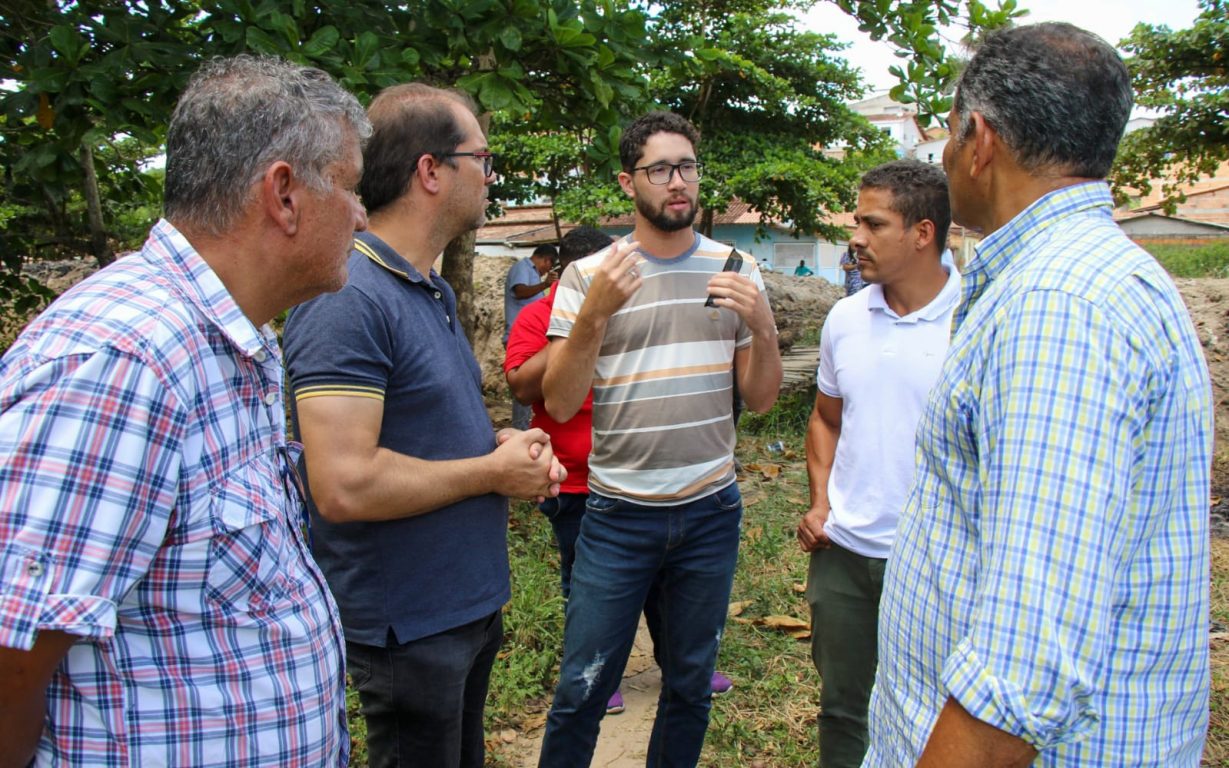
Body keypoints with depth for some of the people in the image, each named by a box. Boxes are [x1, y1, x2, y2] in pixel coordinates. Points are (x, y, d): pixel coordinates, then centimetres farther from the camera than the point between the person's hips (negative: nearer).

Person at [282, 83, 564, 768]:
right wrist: (492, 471, -18)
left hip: (474, 601, 9)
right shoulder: (347, 298, -23)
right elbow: (344, 487, -31)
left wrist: (507, 444, 0)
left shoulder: (437, 292, 9)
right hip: (410, 626, -9)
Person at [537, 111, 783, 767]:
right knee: (582, 690, 4)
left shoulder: (735, 272, 4)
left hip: (710, 511, 3)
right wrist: (595, 313, -23)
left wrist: (761, 326, -15)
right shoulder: (588, 276, -3)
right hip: (618, 515, -2)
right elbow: (559, 404, -10)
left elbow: (761, 399, 4)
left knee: (690, 688, 16)